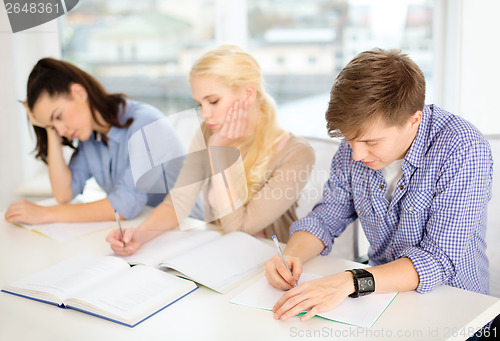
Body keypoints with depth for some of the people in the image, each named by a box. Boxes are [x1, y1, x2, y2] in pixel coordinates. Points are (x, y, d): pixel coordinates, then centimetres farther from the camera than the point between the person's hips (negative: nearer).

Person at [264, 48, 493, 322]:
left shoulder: (464, 152, -22)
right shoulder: (356, 141, -5)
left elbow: (440, 260, -25)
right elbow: (326, 217, 5)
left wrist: (350, 282, -37)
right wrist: (291, 256, -15)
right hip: (380, 293, 4)